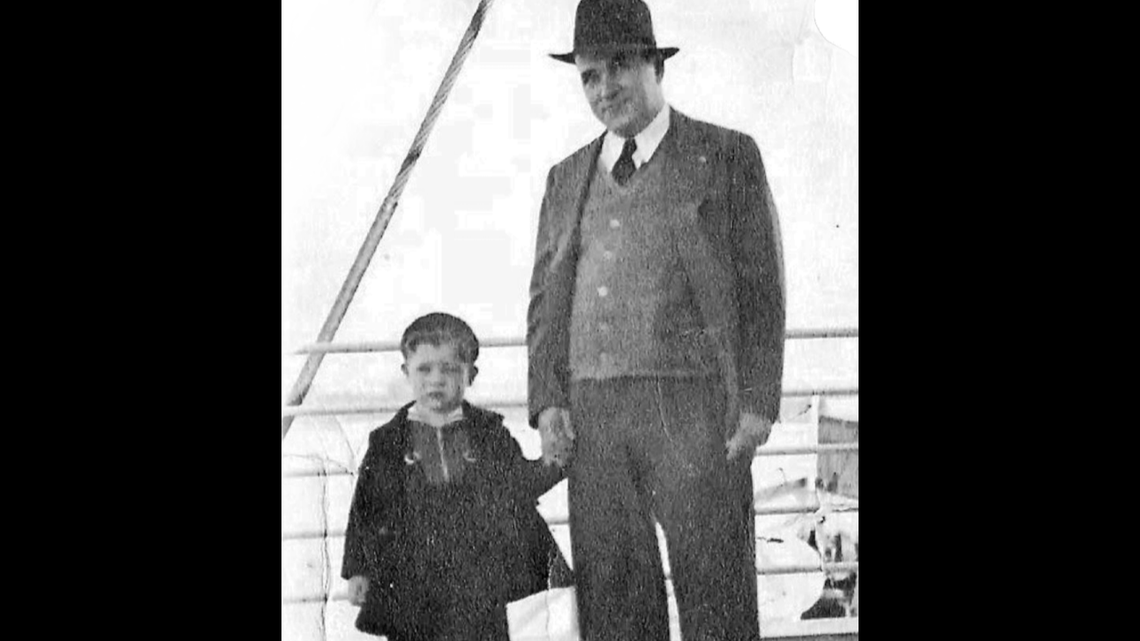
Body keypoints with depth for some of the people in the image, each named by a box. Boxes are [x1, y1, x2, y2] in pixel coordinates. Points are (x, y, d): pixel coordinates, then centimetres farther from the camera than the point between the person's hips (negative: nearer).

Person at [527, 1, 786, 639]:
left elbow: (763, 289, 3)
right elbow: (546, 299, 18)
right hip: (590, 413, 4)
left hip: (695, 402, -4)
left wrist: (758, 404, -7)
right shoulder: (568, 178, 20)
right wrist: (547, 401, 3)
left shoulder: (728, 156, 7)